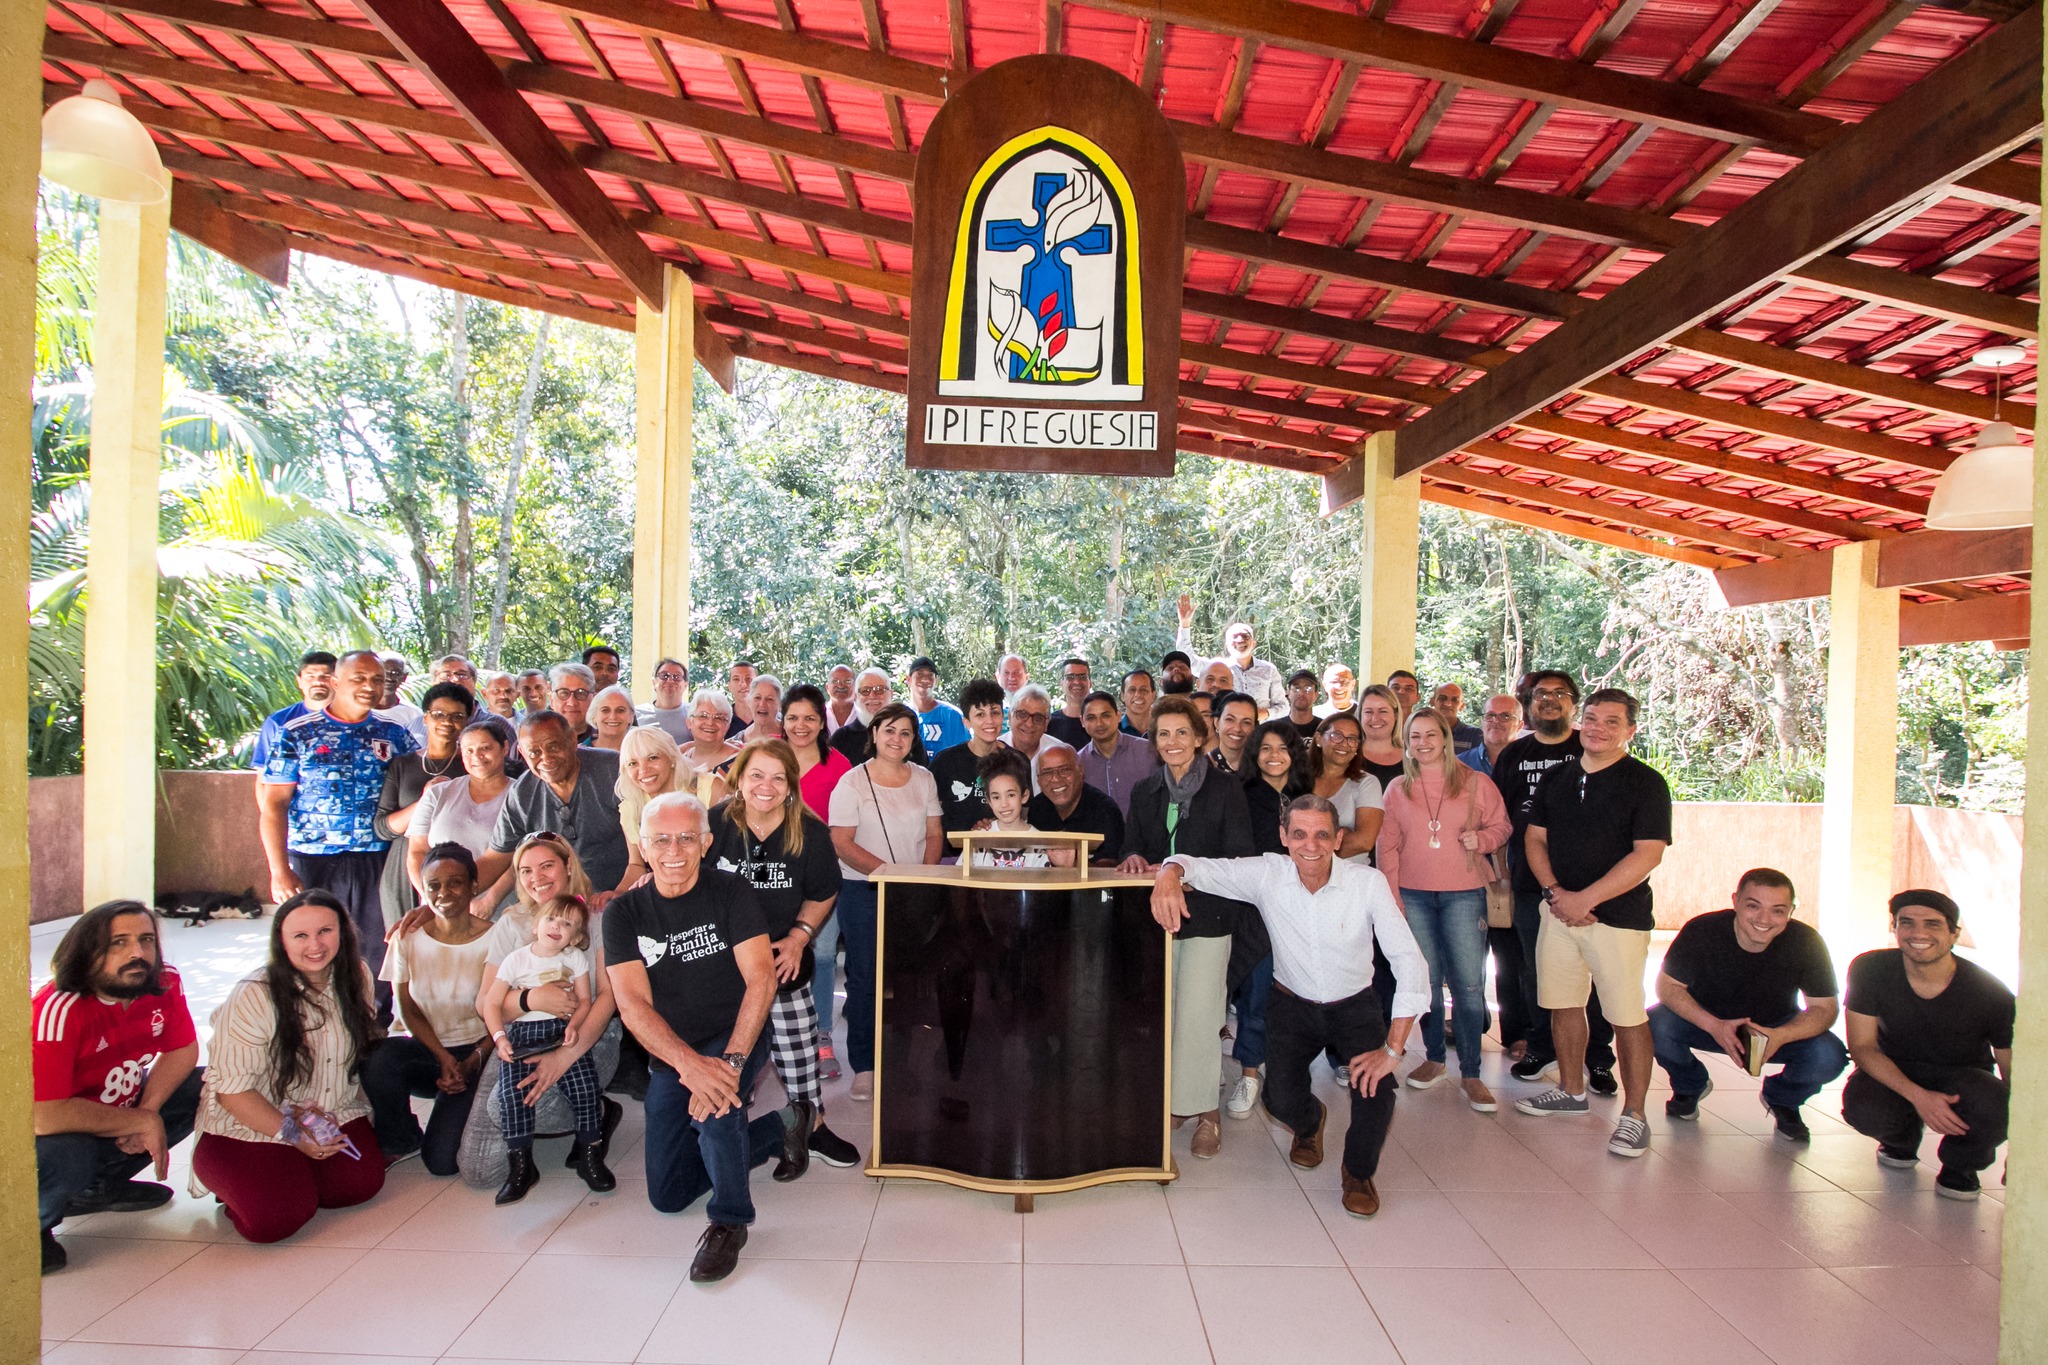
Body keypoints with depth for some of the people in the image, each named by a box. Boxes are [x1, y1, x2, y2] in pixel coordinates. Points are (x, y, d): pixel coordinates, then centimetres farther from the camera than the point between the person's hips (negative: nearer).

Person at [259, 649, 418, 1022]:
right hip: (312, 863, -1)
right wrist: (280, 871, -9)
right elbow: (273, 805, -2)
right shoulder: (298, 734, 1)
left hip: (378, 864, 1)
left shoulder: (394, 734, 7)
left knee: (377, 957, 5)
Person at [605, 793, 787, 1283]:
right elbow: (634, 1005, -15)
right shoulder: (624, 914, -5)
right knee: (667, 1195, 7)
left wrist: (731, 1061, -32)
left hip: (734, 1038, -4)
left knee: (714, 1097, -37)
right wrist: (689, 1063, -31)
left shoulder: (731, 892, -11)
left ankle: (729, 1222, -13)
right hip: (669, 1055, 4)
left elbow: (761, 979, -18)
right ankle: (768, 1131, 30)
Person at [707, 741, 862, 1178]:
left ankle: (812, 1127, 27)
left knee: (797, 1048, 7)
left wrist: (798, 936, -7)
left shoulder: (810, 832, -7)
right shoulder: (714, 824, -10)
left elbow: (823, 894, 4)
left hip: (785, 960, 1)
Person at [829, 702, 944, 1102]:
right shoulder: (853, 782, -5)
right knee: (865, 978, 1)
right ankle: (864, 1066, 11)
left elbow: (934, 834, 11)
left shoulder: (923, 779, 9)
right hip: (863, 891, -3)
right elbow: (842, 843, -10)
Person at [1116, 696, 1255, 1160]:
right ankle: (1170, 1101, 19)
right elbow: (1132, 846, 15)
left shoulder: (1225, 788, -2)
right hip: (1155, 914, 4)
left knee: (1197, 1014, -7)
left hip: (1206, 915, -4)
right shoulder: (1145, 792, 12)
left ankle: (1205, 1112, 6)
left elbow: (1239, 857, -6)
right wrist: (1135, 858, -9)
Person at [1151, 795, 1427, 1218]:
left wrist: (1393, 1049, -27)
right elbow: (1198, 867, -16)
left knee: (1376, 1092, -23)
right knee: (1282, 1101, -15)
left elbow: (1410, 962, -22)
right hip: (1293, 1005, 1)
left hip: (1354, 1007, -1)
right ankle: (1311, 1122, 28)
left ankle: (1359, 1172, 13)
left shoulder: (1368, 882, -21)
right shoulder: (1267, 874, -17)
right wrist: (1170, 874, -43)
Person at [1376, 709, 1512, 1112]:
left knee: (1468, 984, -3)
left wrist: (1481, 838, -13)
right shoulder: (1398, 788, 6)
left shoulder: (1475, 783, 0)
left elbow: (1502, 826, 8)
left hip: (1464, 894, -2)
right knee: (1426, 981, 10)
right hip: (1413, 896, 2)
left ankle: (1470, 1074, 8)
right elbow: (1387, 845, 7)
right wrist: (1392, 893, 1)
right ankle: (1433, 1058, 25)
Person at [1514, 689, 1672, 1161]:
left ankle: (1634, 1115, 9)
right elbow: (1535, 839, 11)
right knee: (1563, 1003, 12)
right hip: (1559, 908, 5)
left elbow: (1648, 855, -13)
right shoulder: (1556, 777, 10)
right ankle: (1571, 1091, 28)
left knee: (1627, 1015, -2)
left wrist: (1586, 899, -16)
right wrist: (1554, 892, -6)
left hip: (1618, 915, -5)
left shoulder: (1645, 783, -6)